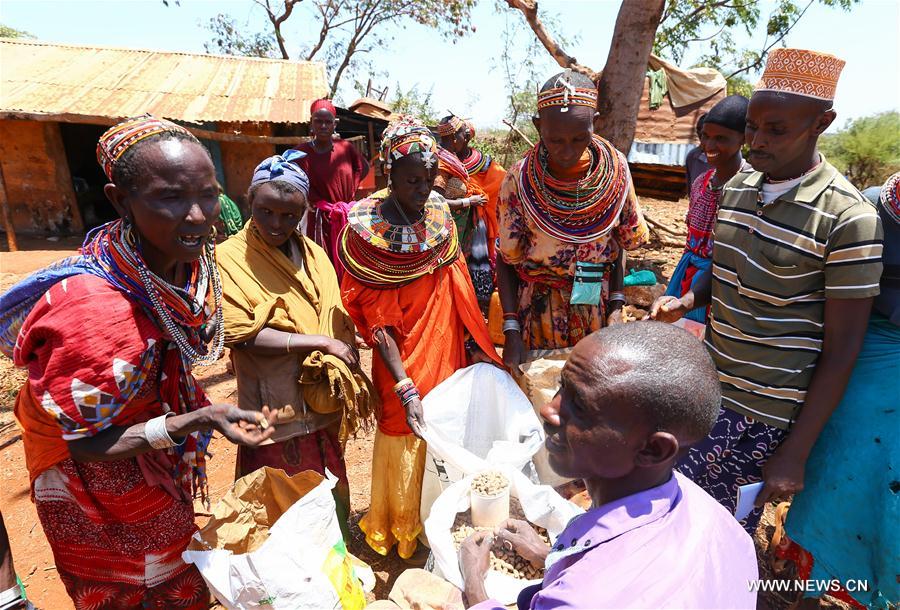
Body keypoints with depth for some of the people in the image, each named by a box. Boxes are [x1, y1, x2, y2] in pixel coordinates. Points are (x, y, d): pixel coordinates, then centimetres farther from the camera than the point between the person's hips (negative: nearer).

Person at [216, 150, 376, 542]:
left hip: (323, 405, 5)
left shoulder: (314, 254, 5)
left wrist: (353, 385, 0)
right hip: (274, 411, -4)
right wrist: (319, 342, -18)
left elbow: (339, 323, 7)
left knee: (332, 500, 20)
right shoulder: (230, 257, -10)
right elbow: (242, 334, -17)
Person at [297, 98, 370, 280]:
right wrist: (325, 206, -10)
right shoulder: (302, 152, -6)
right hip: (321, 219, -2)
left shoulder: (346, 147, 1)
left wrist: (351, 189, 7)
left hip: (349, 215, 2)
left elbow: (363, 168, 17)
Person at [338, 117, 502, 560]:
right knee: (408, 445, 12)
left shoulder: (440, 212, -2)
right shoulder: (368, 229, -17)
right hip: (403, 362, -5)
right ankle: (403, 532, 41)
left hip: (448, 352, 5)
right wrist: (406, 389, -24)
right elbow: (377, 323, -19)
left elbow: (457, 288, 6)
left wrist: (476, 345, 3)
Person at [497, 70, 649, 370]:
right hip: (539, 306, -2)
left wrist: (616, 305, -4)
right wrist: (511, 330, -14)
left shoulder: (615, 168, -8)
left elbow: (620, 241, 4)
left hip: (596, 302, 2)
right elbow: (507, 259, -8)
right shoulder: (520, 180, -15)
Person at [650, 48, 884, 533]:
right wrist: (686, 301, -4)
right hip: (709, 387, 6)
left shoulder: (847, 218, -15)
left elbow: (842, 351, -13)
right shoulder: (738, 186, 4)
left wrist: (795, 453, -13)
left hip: (764, 414, -6)